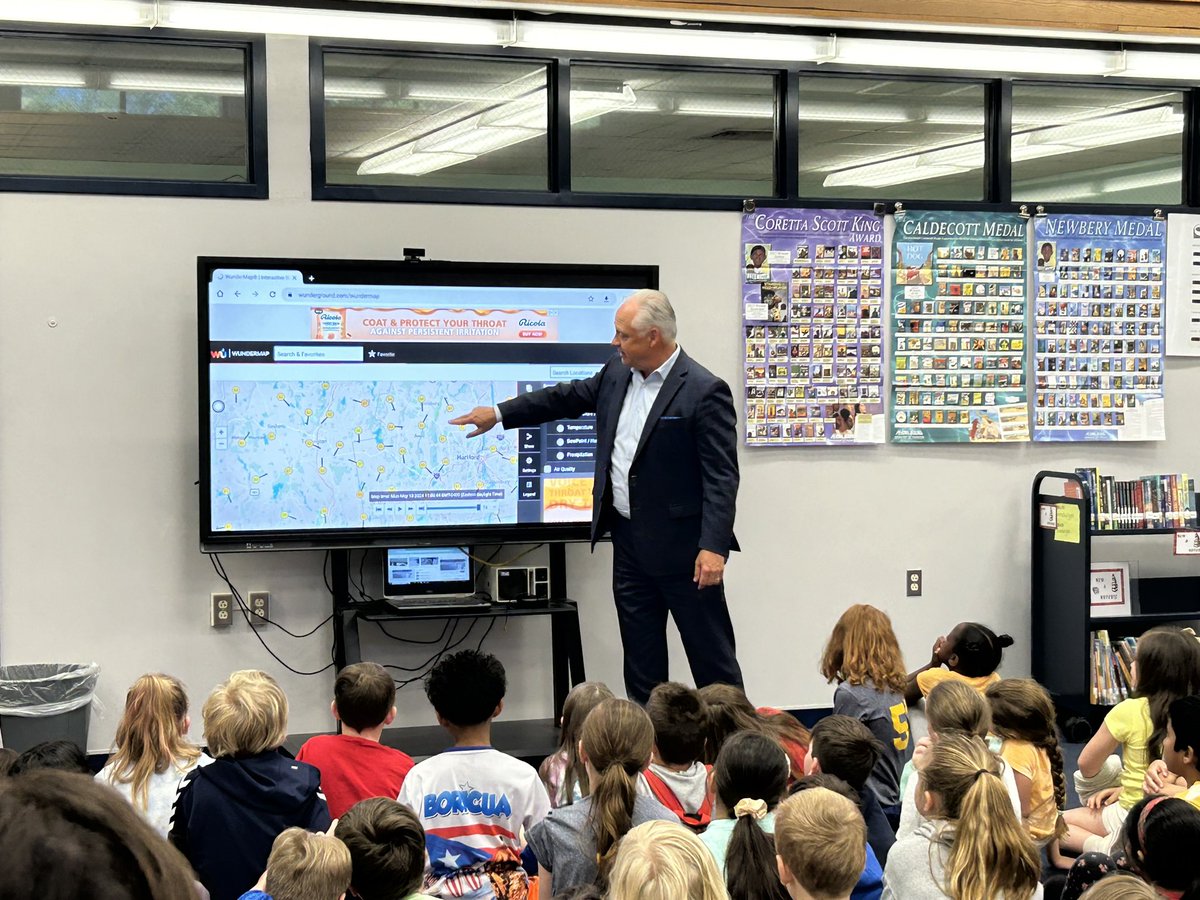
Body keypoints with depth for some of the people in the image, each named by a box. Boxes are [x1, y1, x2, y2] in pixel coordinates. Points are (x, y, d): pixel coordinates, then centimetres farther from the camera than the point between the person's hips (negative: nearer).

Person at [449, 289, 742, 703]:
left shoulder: (705, 391, -16)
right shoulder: (617, 373, 7)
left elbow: (721, 476, -19)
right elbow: (568, 397, 22)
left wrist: (713, 547, -25)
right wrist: (498, 413, 22)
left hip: (682, 548, -7)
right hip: (630, 543, 8)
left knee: (713, 659, 0)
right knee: (641, 660, 13)